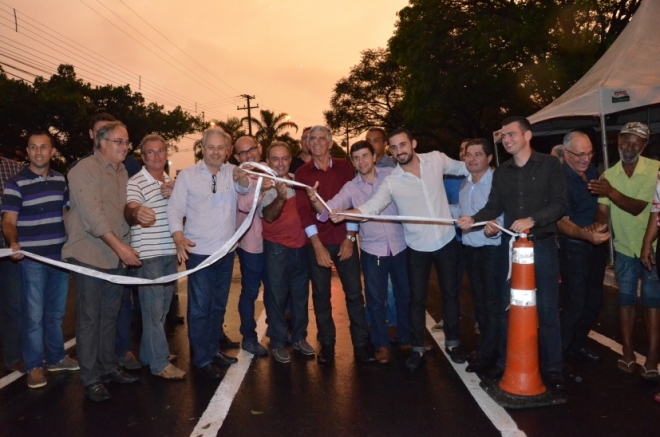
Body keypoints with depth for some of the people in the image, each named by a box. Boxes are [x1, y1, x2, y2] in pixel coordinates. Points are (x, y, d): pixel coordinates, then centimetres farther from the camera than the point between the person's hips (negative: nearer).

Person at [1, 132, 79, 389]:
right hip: (32, 259, -5)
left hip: (61, 257, 5)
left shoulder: (61, 180, 8)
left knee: (56, 312, 16)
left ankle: (56, 357, 30)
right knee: (33, 315, 1)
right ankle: (34, 366, 15)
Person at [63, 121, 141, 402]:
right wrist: (119, 245, -27)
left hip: (117, 256, 7)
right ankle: (89, 378, 13)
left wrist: (125, 247, 11)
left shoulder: (122, 172, 12)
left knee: (110, 316, 15)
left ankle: (108, 368, 27)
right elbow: (92, 213, -22)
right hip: (90, 255, -7)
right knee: (89, 318, 1)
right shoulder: (85, 170, -11)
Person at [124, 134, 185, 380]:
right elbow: (129, 212, -27)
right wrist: (136, 213, -52)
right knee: (153, 308, -2)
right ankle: (159, 363, 7)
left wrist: (172, 196, -8)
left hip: (170, 252, 7)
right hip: (148, 254, -7)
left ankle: (148, 355, 30)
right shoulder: (135, 183, -11)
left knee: (162, 307, 15)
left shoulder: (171, 182, 11)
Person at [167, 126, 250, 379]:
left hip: (226, 250, 4)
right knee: (200, 307, 3)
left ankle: (213, 350, 31)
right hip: (199, 251, -3)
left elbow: (245, 188, -19)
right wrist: (178, 236, -22)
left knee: (219, 305, 16)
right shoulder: (187, 175, -3)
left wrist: (242, 179, -43)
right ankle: (201, 358, 15)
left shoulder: (233, 172, 2)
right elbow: (175, 209, -5)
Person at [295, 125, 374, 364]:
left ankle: (361, 342, 17)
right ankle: (326, 343, 21)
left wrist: (350, 238, -6)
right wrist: (317, 246, -12)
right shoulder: (302, 173, 1)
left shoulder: (344, 167, 3)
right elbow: (303, 210, -5)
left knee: (354, 292, 4)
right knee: (321, 295, 8)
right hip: (317, 243, 0)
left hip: (344, 240, 0)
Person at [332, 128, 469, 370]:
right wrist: (344, 213, -38)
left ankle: (453, 343, 31)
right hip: (417, 247, -1)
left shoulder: (436, 159, -6)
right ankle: (418, 348, 23)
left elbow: (464, 168, 12)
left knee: (450, 292, 13)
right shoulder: (391, 182, -11)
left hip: (446, 240, 1)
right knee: (417, 298, 8)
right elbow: (371, 207, -22)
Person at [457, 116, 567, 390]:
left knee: (547, 309, 3)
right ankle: (506, 363, 21)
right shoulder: (501, 173, 12)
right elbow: (494, 206, 6)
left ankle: (552, 367, 16)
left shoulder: (549, 165, 0)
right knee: (507, 308, 9)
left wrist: (531, 220, -22)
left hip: (542, 245, -4)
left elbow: (560, 203, -8)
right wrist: (474, 220, -13)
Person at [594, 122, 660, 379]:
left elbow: (638, 207, -22)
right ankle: (628, 353, 17)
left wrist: (611, 192, -36)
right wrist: (598, 223, -28)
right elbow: (603, 211, -6)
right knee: (626, 300, 8)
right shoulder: (609, 175, 0)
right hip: (624, 248, 3)